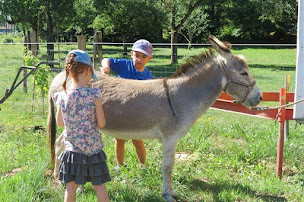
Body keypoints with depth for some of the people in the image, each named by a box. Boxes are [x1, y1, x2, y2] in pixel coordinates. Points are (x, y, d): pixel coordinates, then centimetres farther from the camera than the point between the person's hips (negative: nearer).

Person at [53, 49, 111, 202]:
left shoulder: (62, 96, -5)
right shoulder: (94, 95, -15)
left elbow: (60, 123, 8)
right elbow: (101, 124, -9)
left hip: (71, 148, 2)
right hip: (93, 148, -2)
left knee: (71, 186, 13)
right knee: (99, 186, 11)